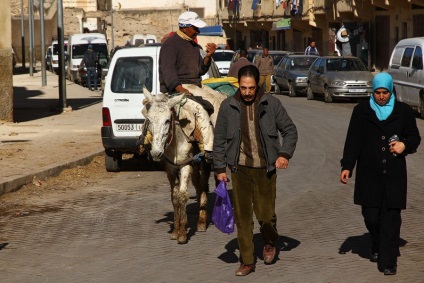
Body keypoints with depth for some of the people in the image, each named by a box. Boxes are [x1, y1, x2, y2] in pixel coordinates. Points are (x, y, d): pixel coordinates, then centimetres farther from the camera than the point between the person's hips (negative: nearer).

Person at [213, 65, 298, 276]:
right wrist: (220, 168, 2)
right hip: (240, 169, 1)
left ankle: (270, 243, 33)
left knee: (266, 215, 0)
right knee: (242, 217, 4)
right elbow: (219, 140, 6)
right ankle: (247, 262, 16)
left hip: (265, 169, -1)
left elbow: (290, 130, 4)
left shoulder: (271, 104, -2)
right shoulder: (228, 106, 0)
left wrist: (285, 153, -12)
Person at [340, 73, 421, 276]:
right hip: (369, 174, 1)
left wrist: (405, 145, -9)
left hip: (394, 174, -1)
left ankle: (388, 262, -2)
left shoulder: (404, 111, 6)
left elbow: (414, 137, 13)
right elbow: (353, 141, 6)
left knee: (391, 218, -5)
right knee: (370, 215, 3)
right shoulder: (362, 111, 6)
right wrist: (347, 166, -2)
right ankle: (377, 247, 31)